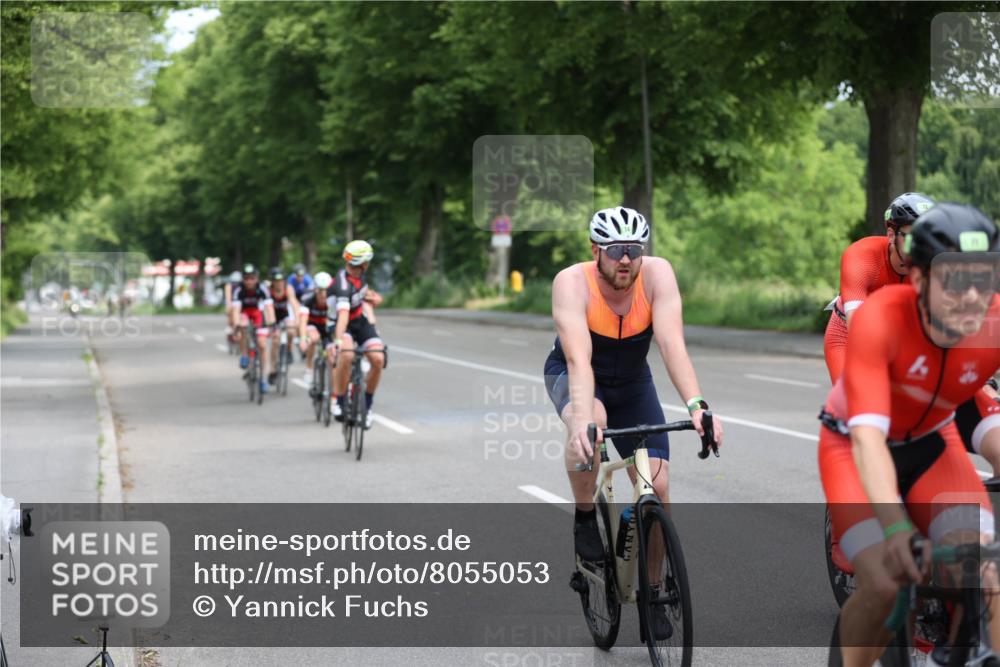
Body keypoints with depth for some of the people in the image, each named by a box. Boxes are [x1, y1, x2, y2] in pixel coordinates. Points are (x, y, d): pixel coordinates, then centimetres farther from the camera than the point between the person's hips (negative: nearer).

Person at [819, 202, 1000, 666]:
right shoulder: (880, 318, -36)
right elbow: (868, 436, -43)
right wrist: (894, 527, -58)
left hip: (931, 445, 3)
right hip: (853, 446, -3)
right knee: (883, 583, -21)